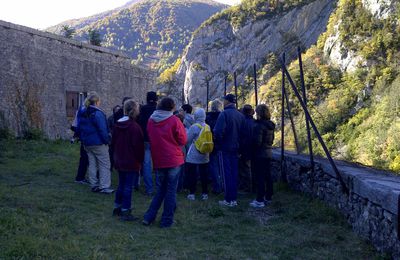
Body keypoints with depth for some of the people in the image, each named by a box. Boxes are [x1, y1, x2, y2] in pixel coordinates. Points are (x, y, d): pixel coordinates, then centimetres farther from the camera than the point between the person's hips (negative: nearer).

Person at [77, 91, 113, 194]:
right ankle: (104, 186, -2)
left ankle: (94, 185, 18)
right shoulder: (97, 113, -17)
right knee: (104, 164, 0)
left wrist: (83, 139, 19)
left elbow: (79, 128, 14)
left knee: (92, 164, 14)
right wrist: (106, 141, -9)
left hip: (87, 143, 8)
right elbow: (102, 129, -18)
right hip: (98, 143, -8)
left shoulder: (82, 113, 8)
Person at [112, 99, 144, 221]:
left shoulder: (117, 125, 5)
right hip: (131, 162, -7)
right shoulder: (134, 126, -19)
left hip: (119, 161, 7)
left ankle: (117, 207, 28)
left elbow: (113, 143, 13)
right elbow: (138, 146, -17)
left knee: (121, 184, 19)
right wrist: (140, 160, -6)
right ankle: (125, 212, 4)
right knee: (128, 186, -1)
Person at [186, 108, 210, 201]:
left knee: (192, 174, 3)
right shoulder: (208, 127, 1)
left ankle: (192, 193, 5)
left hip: (193, 156, -5)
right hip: (204, 156, 5)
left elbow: (187, 140, -8)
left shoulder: (194, 127, -15)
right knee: (204, 174, 9)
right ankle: (205, 193, 13)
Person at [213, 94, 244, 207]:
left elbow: (218, 131, -22)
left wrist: (218, 144, -7)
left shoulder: (224, 114, -14)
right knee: (234, 173, 11)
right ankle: (234, 199, 16)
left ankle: (228, 200, 4)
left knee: (227, 173, 0)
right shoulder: (241, 115, 5)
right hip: (236, 148, 6)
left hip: (225, 148, -6)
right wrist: (238, 143, 14)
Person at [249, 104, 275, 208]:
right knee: (267, 176, 15)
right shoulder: (270, 125, 8)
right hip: (268, 153, 8)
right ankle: (268, 197, 24)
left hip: (260, 154, -8)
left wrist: (252, 148, -4)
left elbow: (257, 142, -21)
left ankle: (260, 200, -1)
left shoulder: (259, 125, -18)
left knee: (260, 177, -4)